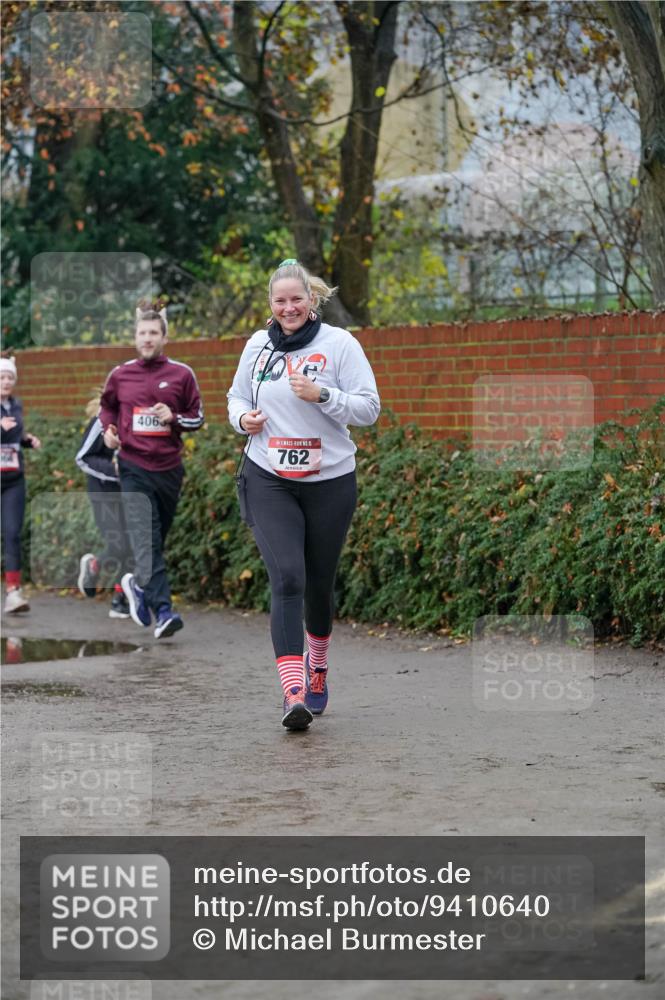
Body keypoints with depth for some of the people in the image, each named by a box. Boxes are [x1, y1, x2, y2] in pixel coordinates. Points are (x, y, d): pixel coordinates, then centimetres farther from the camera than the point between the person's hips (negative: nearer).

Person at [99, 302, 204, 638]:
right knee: (145, 538, -16)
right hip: (134, 467, -2)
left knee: (158, 537, 13)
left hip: (169, 468, 2)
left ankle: (137, 583, 40)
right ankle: (162, 610, -21)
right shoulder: (120, 375, 4)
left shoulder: (181, 374, 2)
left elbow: (197, 418, 7)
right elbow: (107, 405, 22)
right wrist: (108, 429, 3)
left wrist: (174, 418, -12)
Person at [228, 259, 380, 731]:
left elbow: (369, 408, -7)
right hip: (268, 480, 1)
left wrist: (321, 395, -21)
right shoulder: (257, 345, 6)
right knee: (286, 578, -15)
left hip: (330, 480, -1)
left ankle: (318, 666, 41)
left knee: (319, 583, 12)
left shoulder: (339, 343, -4)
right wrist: (244, 418, -2)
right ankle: (293, 693, -22)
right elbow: (237, 396, 20)